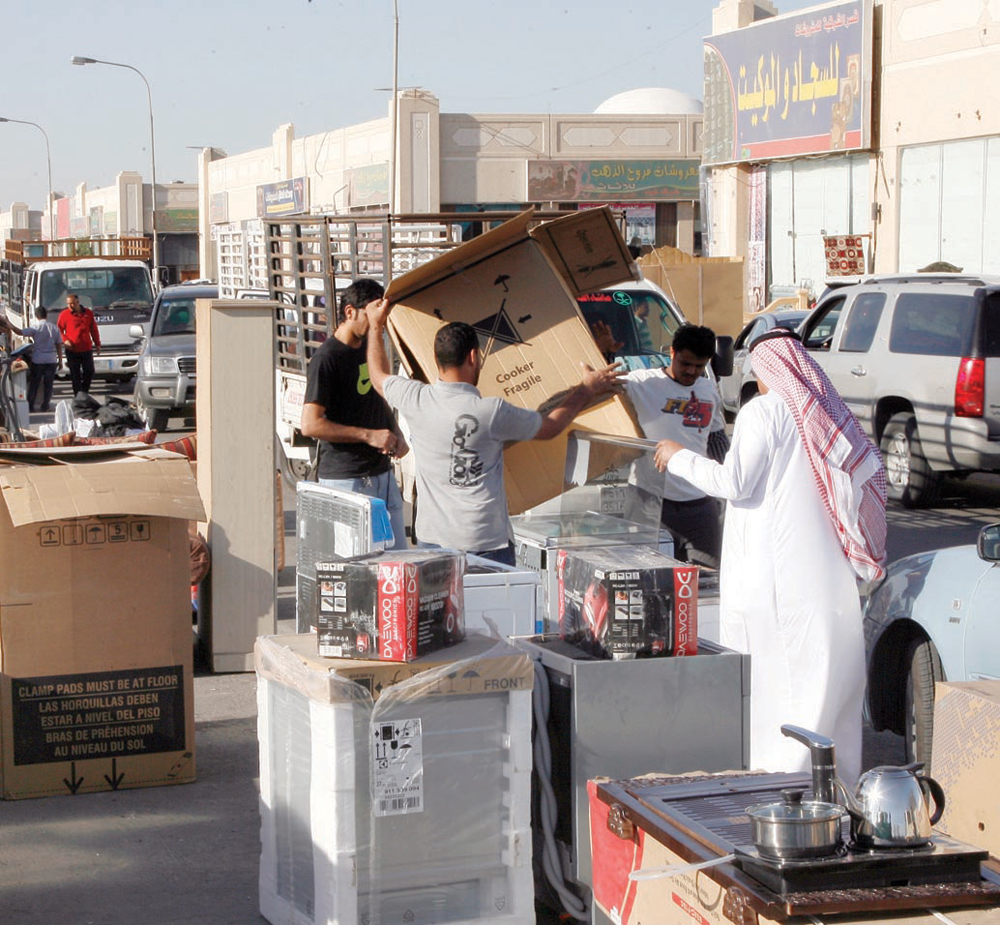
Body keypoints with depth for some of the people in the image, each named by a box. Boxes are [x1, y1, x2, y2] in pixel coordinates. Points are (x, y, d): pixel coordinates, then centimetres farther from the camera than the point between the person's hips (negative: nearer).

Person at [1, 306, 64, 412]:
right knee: (48, 384, 9)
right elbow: (59, 345, 5)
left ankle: (30, 406, 7)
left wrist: (9, 325, -10)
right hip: (51, 360, 2)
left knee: (34, 384, 8)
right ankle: (45, 405, 11)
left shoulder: (36, 328, -10)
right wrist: (60, 360, 13)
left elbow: (20, 332, -19)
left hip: (37, 360, -2)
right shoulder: (55, 328, 1)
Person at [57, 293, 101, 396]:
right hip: (72, 350, -3)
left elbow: (94, 330, 15)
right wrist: (64, 340, -14)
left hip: (87, 349, 3)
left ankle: (84, 393, 21)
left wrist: (97, 344, 14)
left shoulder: (88, 313, 8)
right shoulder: (64, 314, 0)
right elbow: (59, 330, 3)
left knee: (89, 372, 3)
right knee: (75, 375, 0)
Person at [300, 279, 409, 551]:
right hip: (345, 479, -8)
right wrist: (368, 435, -19)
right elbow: (311, 424, -19)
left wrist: (396, 436, 8)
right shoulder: (327, 359, -13)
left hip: (381, 472, 8)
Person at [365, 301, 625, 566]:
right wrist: (588, 389, 20)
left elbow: (379, 377, 20)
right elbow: (550, 427, 6)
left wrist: (375, 326, 35)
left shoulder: (417, 400, -4)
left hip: (432, 537, 4)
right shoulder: (493, 412, -12)